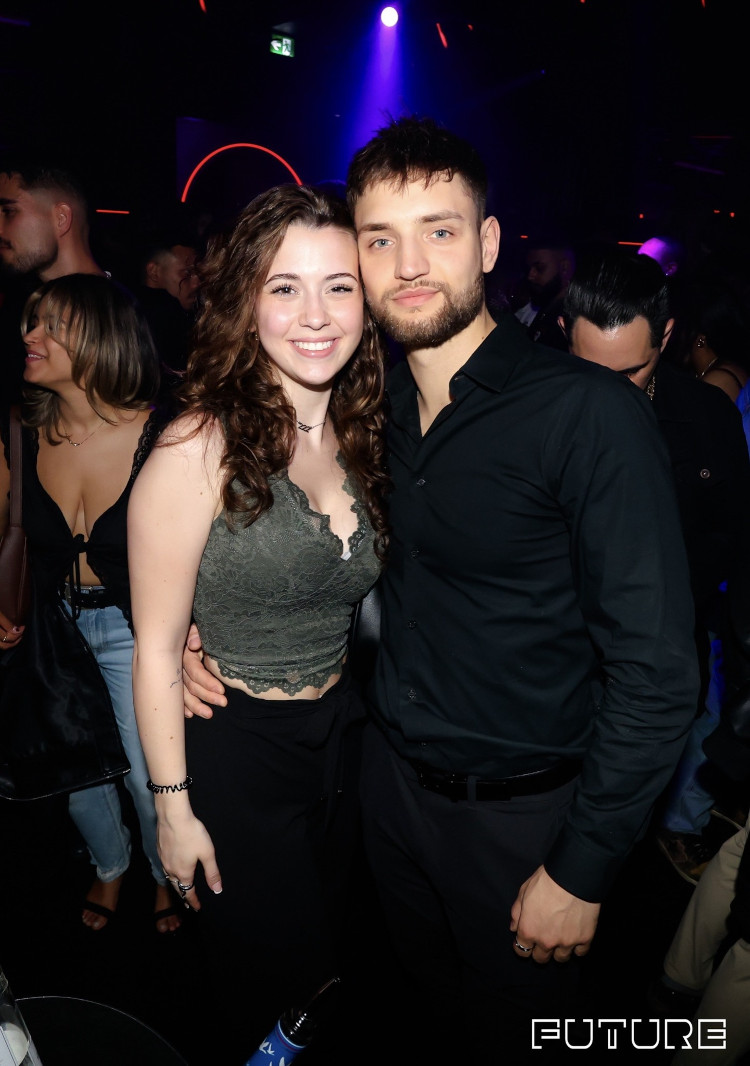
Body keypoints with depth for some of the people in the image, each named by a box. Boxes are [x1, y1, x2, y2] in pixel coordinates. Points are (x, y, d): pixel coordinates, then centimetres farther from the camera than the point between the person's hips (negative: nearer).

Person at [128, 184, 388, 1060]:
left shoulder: (360, 438, -1)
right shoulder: (200, 448, -21)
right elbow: (156, 645, -16)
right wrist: (173, 806, -12)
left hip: (343, 733, 6)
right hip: (236, 754, -5)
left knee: (336, 963, 26)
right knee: (270, 988, 17)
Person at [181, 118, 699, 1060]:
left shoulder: (590, 414, -22)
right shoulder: (371, 405, -2)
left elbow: (656, 671, -21)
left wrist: (583, 871, -17)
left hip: (519, 809, -5)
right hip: (390, 771, 5)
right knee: (424, 990, 28)